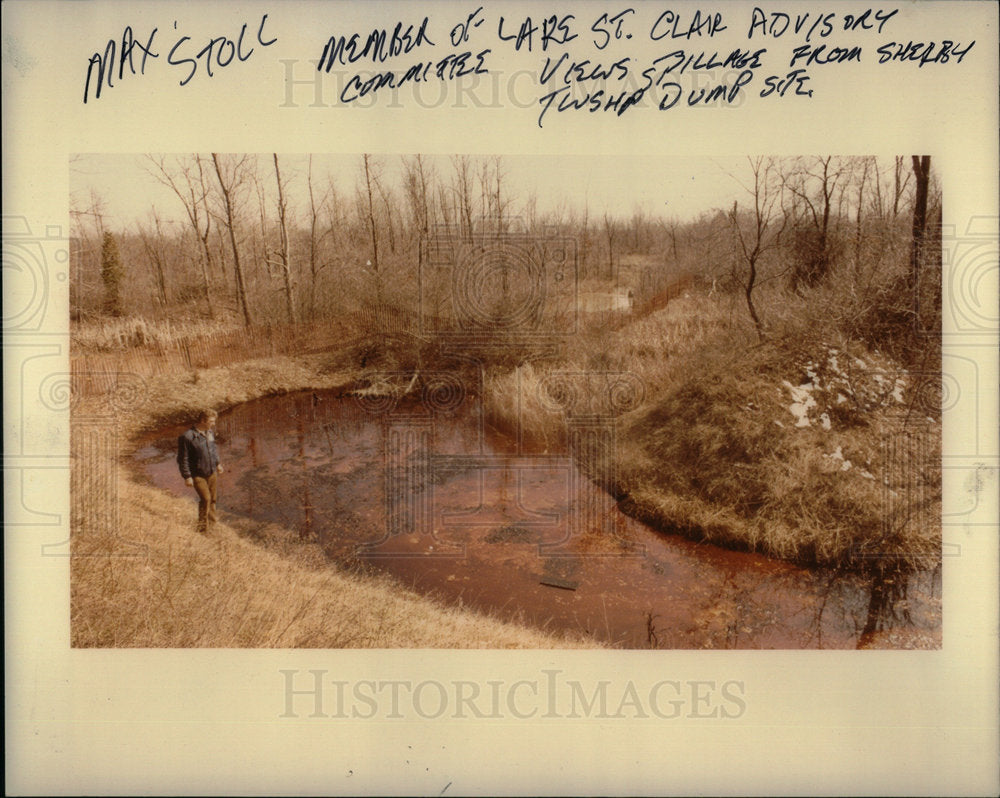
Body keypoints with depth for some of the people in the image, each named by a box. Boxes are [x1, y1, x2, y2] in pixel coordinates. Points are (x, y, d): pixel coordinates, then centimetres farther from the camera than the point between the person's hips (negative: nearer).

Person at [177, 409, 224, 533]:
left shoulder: (210, 432, 2)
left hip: (211, 472, 7)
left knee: (213, 498, 15)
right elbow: (182, 459, -15)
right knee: (205, 498, -12)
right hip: (198, 475, -7)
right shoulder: (188, 437, -21)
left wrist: (217, 463, 21)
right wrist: (187, 477, -14)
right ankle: (202, 528, 3)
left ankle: (212, 522, 35)